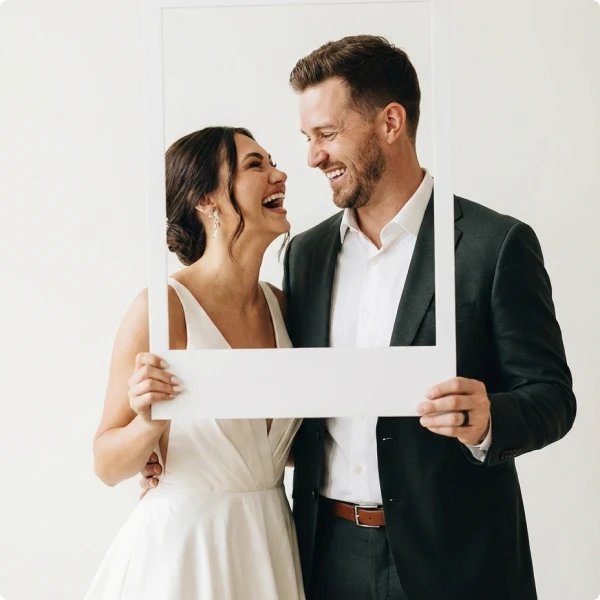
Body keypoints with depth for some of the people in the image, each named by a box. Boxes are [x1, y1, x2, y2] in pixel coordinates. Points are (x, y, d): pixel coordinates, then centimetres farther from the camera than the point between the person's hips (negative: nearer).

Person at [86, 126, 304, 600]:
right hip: (185, 547, -5)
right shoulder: (163, 307, -16)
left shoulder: (281, 305, 1)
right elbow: (108, 466, -11)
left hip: (271, 543, 6)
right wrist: (150, 423, -29)